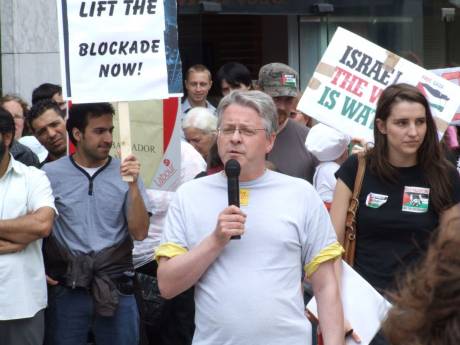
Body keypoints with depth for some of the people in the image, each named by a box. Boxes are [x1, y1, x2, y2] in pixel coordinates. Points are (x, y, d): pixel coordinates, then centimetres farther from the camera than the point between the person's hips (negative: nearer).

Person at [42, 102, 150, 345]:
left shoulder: (125, 173, 1)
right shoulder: (51, 174, -1)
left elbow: (139, 233, -4)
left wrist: (133, 185, -14)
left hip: (116, 288, 1)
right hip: (66, 288, -1)